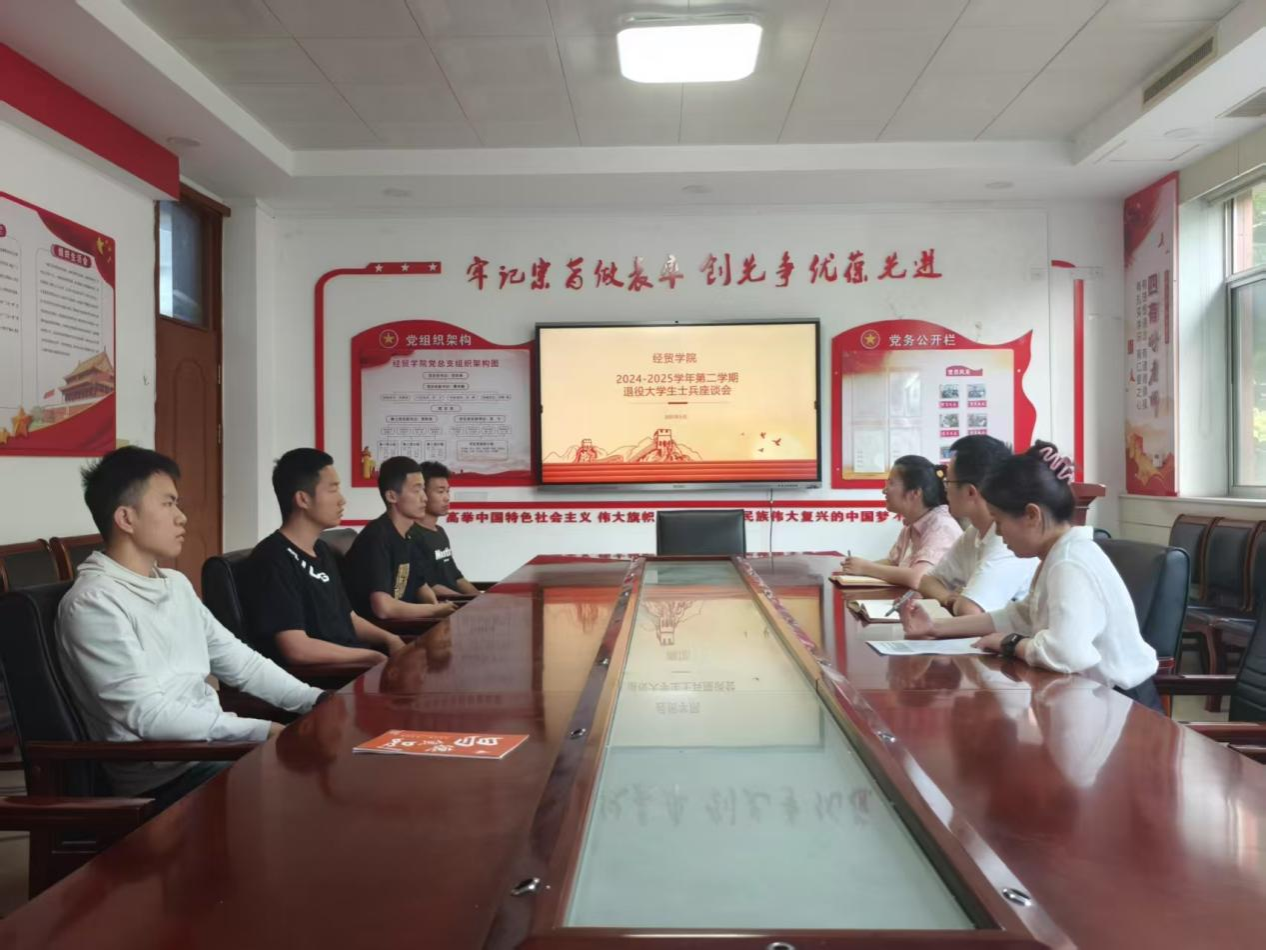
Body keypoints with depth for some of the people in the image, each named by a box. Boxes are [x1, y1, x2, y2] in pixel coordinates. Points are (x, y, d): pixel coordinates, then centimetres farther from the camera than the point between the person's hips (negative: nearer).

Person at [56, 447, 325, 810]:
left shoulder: (177, 584, 12)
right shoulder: (93, 603, -15)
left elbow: (239, 661, 14)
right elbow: (147, 716, -22)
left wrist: (316, 701, 0)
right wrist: (264, 732, -26)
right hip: (163, 776, -8)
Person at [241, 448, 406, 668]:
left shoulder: (321, 550, 14)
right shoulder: (273, 561, -15)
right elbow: (297, 649, -22)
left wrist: (389, 639, 3)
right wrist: (374, 656, -14)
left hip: (353, 663, 9)